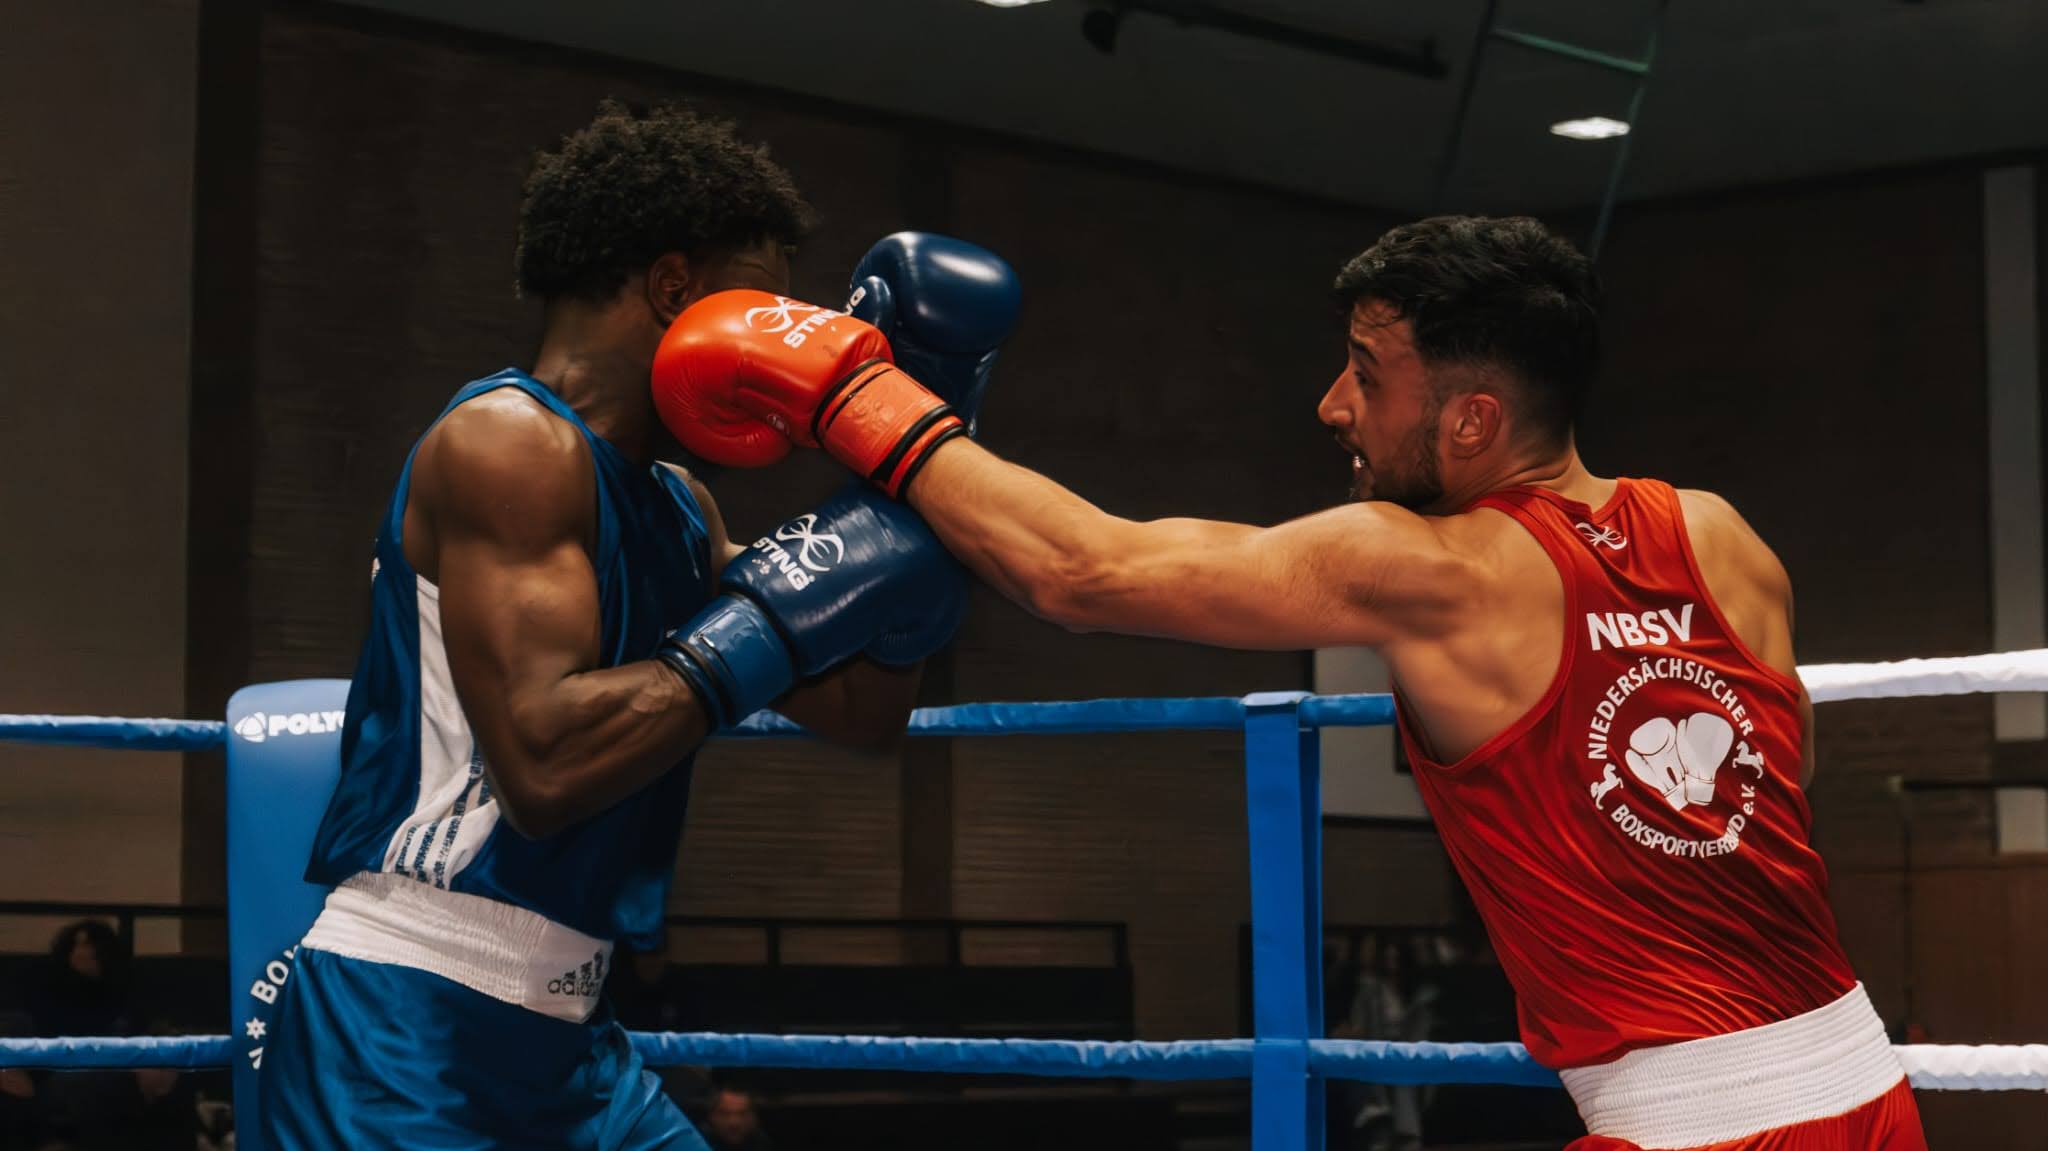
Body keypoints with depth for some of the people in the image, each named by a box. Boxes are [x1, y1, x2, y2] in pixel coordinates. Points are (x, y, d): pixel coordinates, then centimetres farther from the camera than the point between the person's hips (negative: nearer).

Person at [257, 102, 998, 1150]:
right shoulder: (509, 442, -13)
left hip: (559, 1036, 10)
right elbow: (542, 762, -25)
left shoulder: (679, 506, 16)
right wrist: (777, 617, -18)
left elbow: (862, 714, 21)